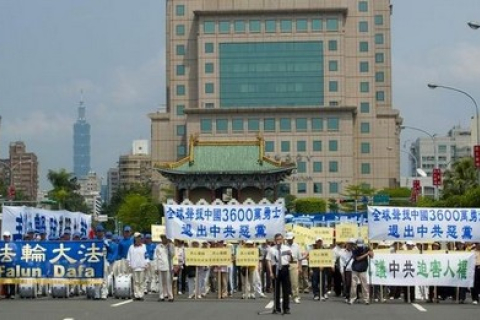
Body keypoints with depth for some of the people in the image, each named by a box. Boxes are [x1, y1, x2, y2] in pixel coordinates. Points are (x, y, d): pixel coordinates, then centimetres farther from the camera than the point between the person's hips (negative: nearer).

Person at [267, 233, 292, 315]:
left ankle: (286, 308, 11)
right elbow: (269, 261, -1)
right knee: (276, 289, 6)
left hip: (285, 269, 1)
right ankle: (277, 308, 15)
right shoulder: (272, 249, 4)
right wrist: (271, 272, -8)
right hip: (276, 269, 0)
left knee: (286, 289, 3)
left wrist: (290, 255, -18)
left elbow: (291, 260, 4)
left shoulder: (287, 249, 7)